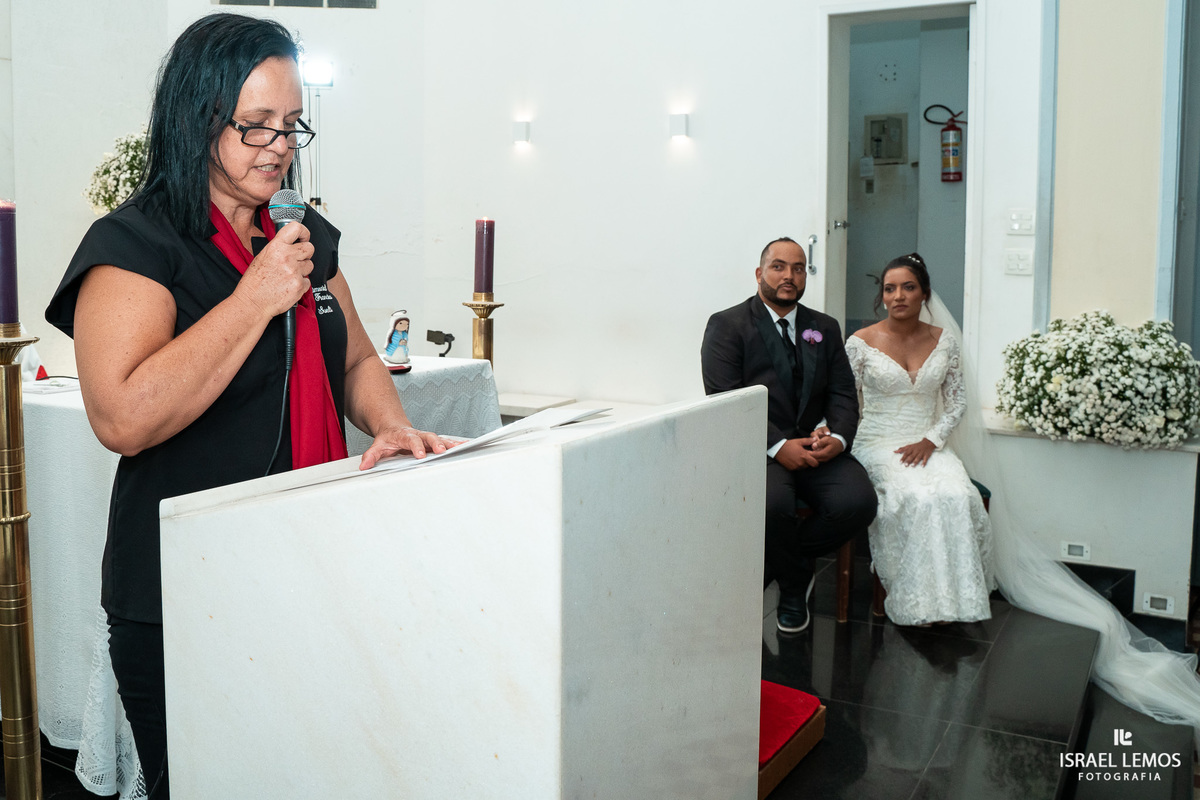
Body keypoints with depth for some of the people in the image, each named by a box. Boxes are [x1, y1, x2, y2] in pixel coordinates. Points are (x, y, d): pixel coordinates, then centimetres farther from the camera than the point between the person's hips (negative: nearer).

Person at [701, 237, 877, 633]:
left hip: (817, 446, 5)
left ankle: (770, 563, 2)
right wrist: (777, 446, -20)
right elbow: (725, 399, -9)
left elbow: (842, 393, 11)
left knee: (858, 502, -24)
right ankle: (795, 580, 0)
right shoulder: (727, 325, 2)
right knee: (772, 503, -35)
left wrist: (838, 437, -11)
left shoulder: (825, 328, 18)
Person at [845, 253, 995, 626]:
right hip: (878, 444, -3)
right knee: (916, 497, -32)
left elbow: (956, 400, 10)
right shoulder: (861, 343, -1)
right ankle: (914, 602, -21)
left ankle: (951, 597, -16)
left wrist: (931, 441, -5)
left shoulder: (944, 343, 7)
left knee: (957, 495, -28)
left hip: (928, 444, 3)